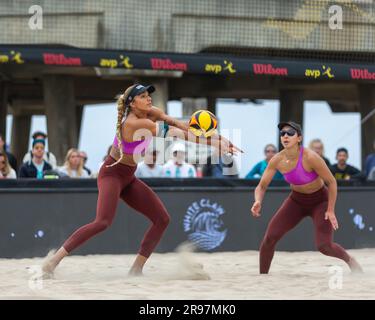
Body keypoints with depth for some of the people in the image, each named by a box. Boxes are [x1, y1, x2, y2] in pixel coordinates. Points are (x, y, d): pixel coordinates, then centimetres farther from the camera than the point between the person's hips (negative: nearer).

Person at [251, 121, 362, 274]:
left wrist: (330, 211, -18)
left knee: (324, 247, -18)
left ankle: (349, 260, 17)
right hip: (297, 201, 4)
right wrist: (258, 203, -35)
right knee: (269, 238, -12)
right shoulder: (276, 160, -18)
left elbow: (332, 182, -21)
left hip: (320, 202, -4)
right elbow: (261, 187, -13)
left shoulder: (311, 157, -33)